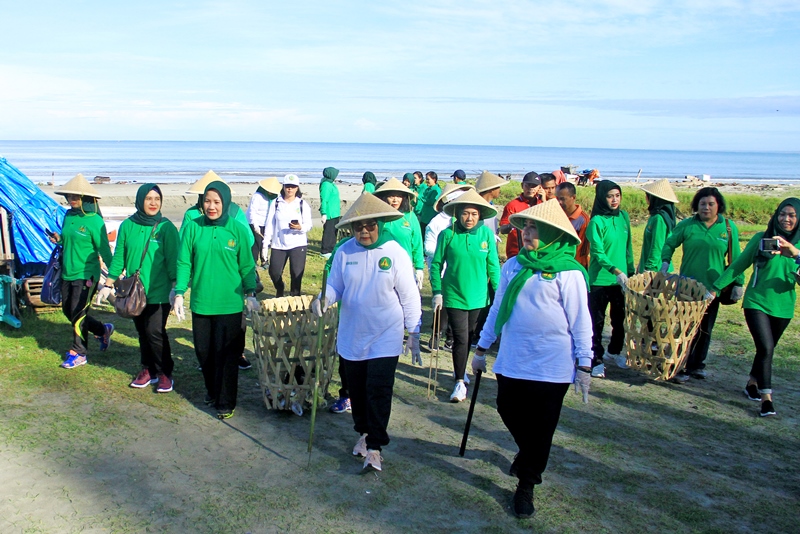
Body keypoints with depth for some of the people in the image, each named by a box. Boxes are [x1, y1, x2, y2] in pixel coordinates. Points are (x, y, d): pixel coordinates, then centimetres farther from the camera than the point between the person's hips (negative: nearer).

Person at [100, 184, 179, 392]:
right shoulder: (127, 226, 3)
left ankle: (164, 373, 7)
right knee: (142, 332, 10)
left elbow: (173, 259, -6)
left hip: (159, 292, -4)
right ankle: (148, 369, 25)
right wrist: (108, 284, 9)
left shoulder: (166, 227, -5)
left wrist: (175, 287, -12)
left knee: (155, 332, -8)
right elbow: (118, 257, 9)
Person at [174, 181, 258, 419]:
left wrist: (250, 294, -3)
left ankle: (226, 402, 14)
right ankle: (212, 390, 35)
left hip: (230, 304, -2)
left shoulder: (238, 229, -4)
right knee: (204, 351, 13)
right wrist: (179, 293, -7)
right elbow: (184, 263, 0)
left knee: (226, 354, 1)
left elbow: (247, 265, 2)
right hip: (200, 302, 2)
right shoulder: (193, 227, -2)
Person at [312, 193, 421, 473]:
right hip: (351, 335, 4)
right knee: (357, 389, 16)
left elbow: (409, 296, -5)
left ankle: (374, 446, 8)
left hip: (385, 337, -3)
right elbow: (335, 285, 3)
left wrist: (414, 331, -1)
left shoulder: (395, 253, -12)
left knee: (379, 391, -6)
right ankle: (363, 431, 38)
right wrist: (324, 298, -20)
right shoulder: (345, 252, -5)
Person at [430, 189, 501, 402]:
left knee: (469, 337, 17)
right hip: (454, 296, -2)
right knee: (460, 339, -4)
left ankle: (461, 370, 39)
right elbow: (436, 264, -3)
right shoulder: (447, 234, -10)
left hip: (478, 297, 2)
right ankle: (460, 382, 8)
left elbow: (493, 266, 1)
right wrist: (437, 292, -5)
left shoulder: (486, 234, -6)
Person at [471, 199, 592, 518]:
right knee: (509, 411, 14)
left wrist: (584, 363, -6)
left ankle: (526, 485, 25)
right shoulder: (512, 266, 5)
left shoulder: (568, 272, -9)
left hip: (551, 366, -4)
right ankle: (529, 454, 45)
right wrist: (482, 348, 15)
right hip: (511, 360, 5)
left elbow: (580, 321, -6)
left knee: (540, 428, 6)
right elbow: (497, 309, 12)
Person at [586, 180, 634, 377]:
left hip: (621, 279, 6)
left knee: (620, 319, 15)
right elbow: (597, 253, -19)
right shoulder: (596, 221, -12)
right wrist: (616, 271, -29)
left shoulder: (624, 217, 6)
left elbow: (628, 247, 15)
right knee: (597, 321, 2)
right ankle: (597, 360, 12)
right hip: (599, 279, -6)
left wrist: (630, 271, 14)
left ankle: (614, 351, 36)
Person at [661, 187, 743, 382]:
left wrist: (738, 283, 3)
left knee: (705, 329, 12)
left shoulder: (729, 227, 1)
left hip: (713, 287, 2)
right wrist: (665, 262, -8)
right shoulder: (686, 225, -2)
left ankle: (696, 365, 25)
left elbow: (736, 258, 4)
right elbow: (669, 244, 7)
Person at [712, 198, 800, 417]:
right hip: (756, 302, -3)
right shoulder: (761, 238, -4)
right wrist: (716, 287, -1)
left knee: (767, 349, 15)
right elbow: (738, 265, 0)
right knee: (766, 348, -14)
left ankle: (752, 383, 36)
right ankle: (766, 398, -8)